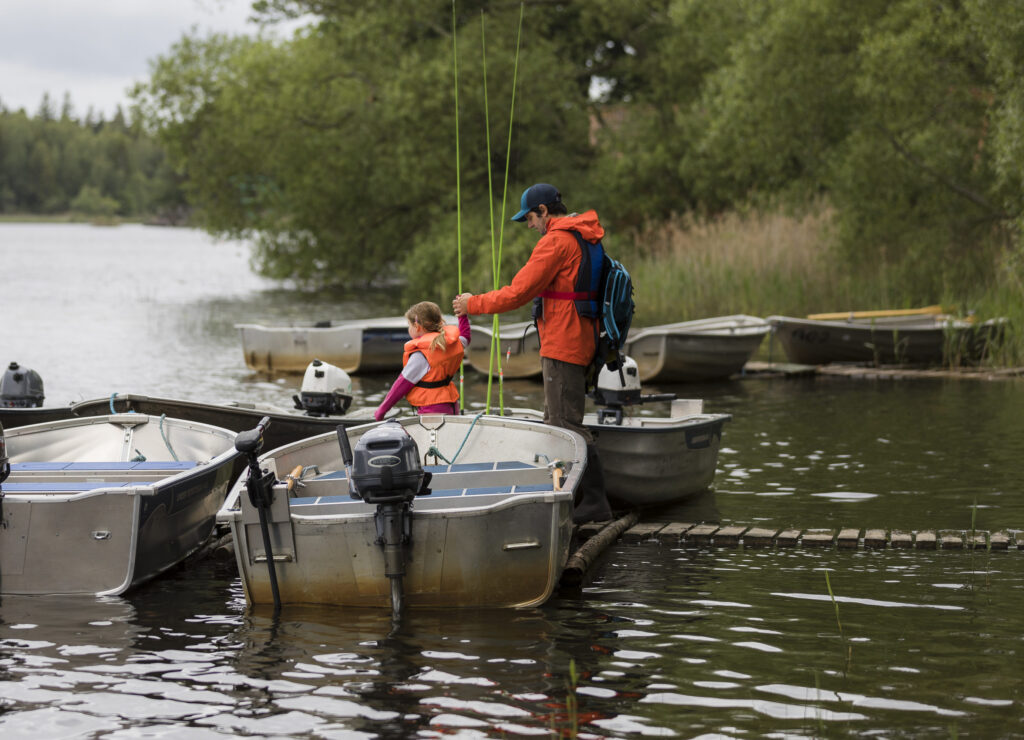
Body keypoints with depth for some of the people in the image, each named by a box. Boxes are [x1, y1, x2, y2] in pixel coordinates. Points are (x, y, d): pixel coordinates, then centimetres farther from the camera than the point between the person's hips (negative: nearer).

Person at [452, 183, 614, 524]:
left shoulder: (555, 242, -14)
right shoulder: (581, 237, 17)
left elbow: (518, 293, -14)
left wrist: (473, 304, -2)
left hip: (563, 345, -10)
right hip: (578, 342, 10)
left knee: (567, 425, -9)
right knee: (557, 422, 15)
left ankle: (596, 500, -11)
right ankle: (570, 496, 18)